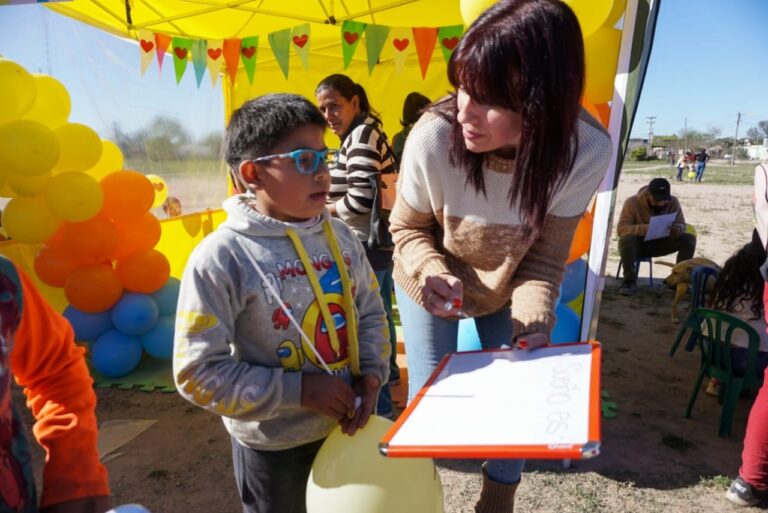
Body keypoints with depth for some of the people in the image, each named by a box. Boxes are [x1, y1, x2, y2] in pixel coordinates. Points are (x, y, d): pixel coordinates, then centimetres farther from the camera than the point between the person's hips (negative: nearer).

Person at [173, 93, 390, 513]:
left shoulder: (340, 237, -4)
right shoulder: (221, 257, -21)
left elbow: (370, 312, 7)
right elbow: (198, 372, -20)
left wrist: (371, 374, -10)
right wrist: (299, 391, -21)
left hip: (347, 426, 5)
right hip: (272, 446, -4)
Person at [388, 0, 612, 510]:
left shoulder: (587, 151, -31)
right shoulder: (433, 136, -35)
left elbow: (545, 258, -18)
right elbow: (407, 228, -16)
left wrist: (533, 324, -34)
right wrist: (430, 273, -35)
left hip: (507, 291, 2)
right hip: (432, 289, -1)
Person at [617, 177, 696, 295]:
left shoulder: (673, 202, -9)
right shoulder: (632, 202, -20)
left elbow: (681, 224, -7)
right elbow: (622, 229, -27)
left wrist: (677, 230, -33)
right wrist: (647, 228, -44)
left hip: (659, 244, 4)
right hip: (638, 244, -4)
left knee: (689, 239, -17)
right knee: (627, 239, -38)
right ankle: (630, 280, -25)